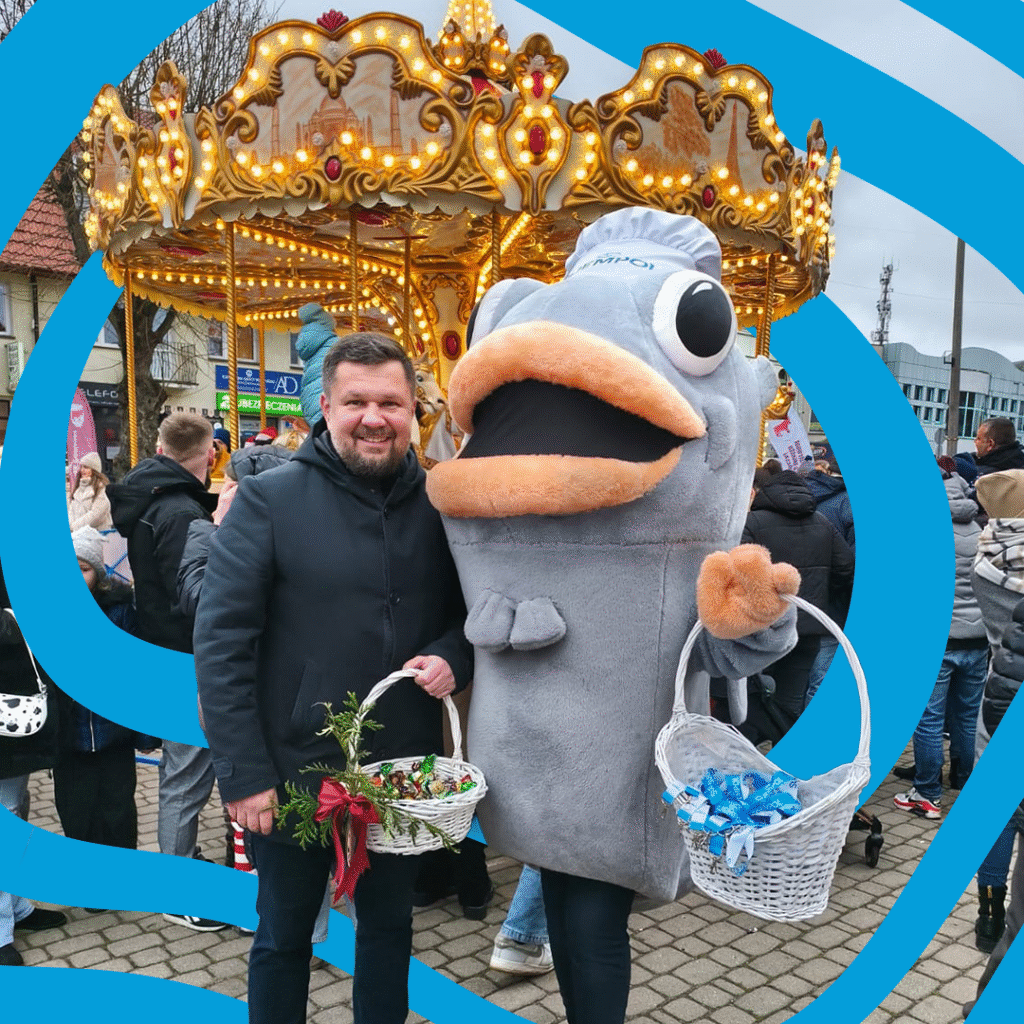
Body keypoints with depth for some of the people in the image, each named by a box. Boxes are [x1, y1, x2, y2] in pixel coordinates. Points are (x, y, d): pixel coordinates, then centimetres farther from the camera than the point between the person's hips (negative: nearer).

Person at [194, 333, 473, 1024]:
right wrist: (243, 775, -15)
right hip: (293, 771, -3)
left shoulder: (438, 505, -1)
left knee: (389, 926, 22)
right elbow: (221, 643, -12)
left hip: (404, 774, 3)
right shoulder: (269, 500, -11)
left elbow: (467, 611, 11)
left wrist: (451, 657, -12)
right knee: (284, 937, 18)